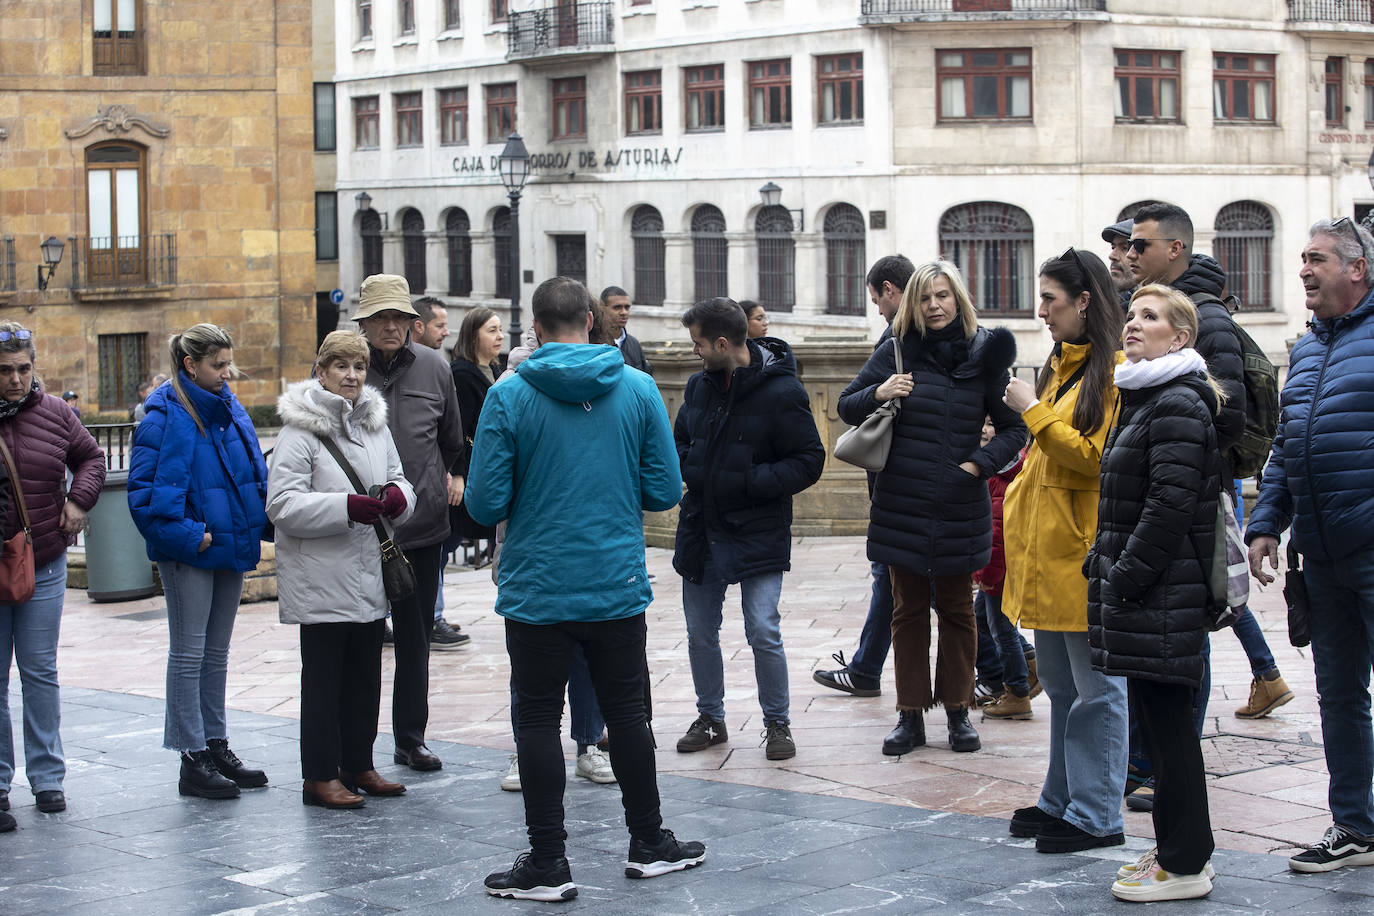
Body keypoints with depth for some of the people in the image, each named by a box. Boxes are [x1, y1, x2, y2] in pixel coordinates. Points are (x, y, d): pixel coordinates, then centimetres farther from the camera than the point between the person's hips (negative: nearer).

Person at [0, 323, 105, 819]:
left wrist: (79, 500, 5)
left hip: (45, 565, 2)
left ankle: (47, 778, 13)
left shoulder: (54, 413, 3)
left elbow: (91, 456, 20)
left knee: (40, 672, 6)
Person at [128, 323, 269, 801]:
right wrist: (188, 536, -19)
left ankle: (216, 746, 23)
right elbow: (144, 489, -16)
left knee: (216, 653, 14)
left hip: (230, 546, 7)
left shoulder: (230, 409, 9)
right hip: (188, 552, -7)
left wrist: (260, 520, 2)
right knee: (188, 653, -1)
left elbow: (254, 473, 18)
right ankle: (193, 760, 3)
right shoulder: (165, 416, -13)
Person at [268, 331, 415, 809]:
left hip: (370, 573, 7)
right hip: (321, 578, -7)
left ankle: (358, 764, 25)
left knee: (365, 675, 13)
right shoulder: (300, 428, -10)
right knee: (323, 676, 0)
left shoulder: (375, 423, 11)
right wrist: (347, 507, -26)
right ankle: (320, 775, 7)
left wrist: (396, 496, -6)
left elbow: (398, 479, 19)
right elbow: (283, 504, -17)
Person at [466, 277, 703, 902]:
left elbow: (484, 504, -11)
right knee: (626, 714, 15)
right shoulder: (638, 389, -3)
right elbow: (664, 491, -1)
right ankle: (649, 843, 25)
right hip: (618, 586, 2)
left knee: (539, 722, 6)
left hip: (537, 590, -2)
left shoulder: (509, 396, -10)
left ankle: (548, 864, 9)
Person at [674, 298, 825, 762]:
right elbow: (681, 443, 20)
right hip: (701, 529, 6)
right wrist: (686, 470, -4)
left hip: (757, 533, -6)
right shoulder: (700, 385, 6)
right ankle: (710, 718, 28)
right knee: (700, 633, 12)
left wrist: (750, 482, -20)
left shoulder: (781, 392, -13)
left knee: (764, 634, -7)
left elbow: (809, 461, -12)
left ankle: (777, 723, 11)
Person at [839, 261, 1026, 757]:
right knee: (909, 610, 7)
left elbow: (1014, 428, 6)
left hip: (959, 507, 0)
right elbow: (846, 406, 6)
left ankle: (958, 711, 20)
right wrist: (878, 394, -13)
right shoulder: (897, 351, 1)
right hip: (902, 506, 0)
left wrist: (979, 463, -9)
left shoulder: (984, 354, 1)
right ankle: (910, 715, 13)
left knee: (957, 609, 10)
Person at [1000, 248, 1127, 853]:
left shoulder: (1116, 370, -11)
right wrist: (1018, 500, 19)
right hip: (1047, 551, 9)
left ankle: (1096, 817, 2)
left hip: (1085, 552, -9)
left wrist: (1033, 411, -13)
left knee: (1095, 689, -3)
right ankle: (1063, 801, 24)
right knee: (1060, 685, 15)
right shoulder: (1062, 364, 17)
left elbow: (1095, 457, -18)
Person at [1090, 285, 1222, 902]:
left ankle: (1184, 865, 3)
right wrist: (1101, 568, 14)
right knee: (1158, 719, 14)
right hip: (1140, 591, 10)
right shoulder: (1142, 399, 17)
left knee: (1166, 722, -4)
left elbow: (1170, 505, -21)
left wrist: (1124, 579, -19)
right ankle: (1181, 848, 22)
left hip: (1161, 593, -10)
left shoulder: (1179, 405, -15)